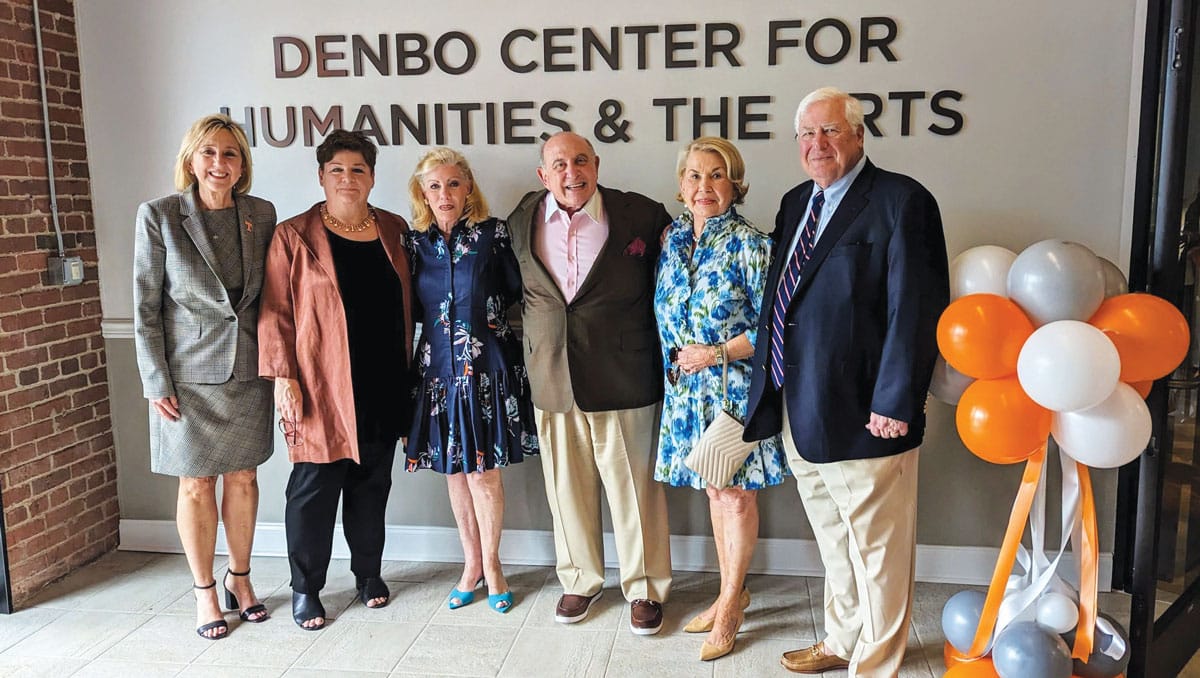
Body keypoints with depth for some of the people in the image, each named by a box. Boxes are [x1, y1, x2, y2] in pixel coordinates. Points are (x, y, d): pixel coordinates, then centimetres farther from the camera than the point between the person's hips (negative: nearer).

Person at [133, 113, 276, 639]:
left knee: (243, 478, 12)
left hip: (248, 371, 3)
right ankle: (204, 592, 24)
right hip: (189, 374, -3)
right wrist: (157, 382, -8)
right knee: (197, 485, 7)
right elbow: (145, 306, -6)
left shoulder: (262, 214, 1)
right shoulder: (158, 216, -7)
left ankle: (239, 578, 30)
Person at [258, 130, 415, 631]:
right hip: (322, 387, -4)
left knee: (372, 482, 14)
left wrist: (406, 374, 9)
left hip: (383, 387, 4)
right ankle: (305, 588, 19)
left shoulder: (394, 231, 8)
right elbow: (276, 311, -6)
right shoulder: (294, 236, -3)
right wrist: (283, 378, -12)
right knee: (315, 486, 3)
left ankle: (368, 572, 31)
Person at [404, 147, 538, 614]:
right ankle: (471, 562, 28)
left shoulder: (492, 233, -4)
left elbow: (518, 290, 0)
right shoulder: (415, 242, 4)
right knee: (454, 470, 11)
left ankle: (491, 563, 21)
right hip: (439, 366, 3)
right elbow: (413, 307, 11)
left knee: (484, 469, 2)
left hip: (487, 365, -3)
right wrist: (439, 314, -4)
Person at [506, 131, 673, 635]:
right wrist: (532, 335, 9)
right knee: (567, 487, 13)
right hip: (552, 379, 3)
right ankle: (580, 579, 33)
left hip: (623, 379, -3)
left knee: (634, 487, 6)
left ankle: (645, 588, 24)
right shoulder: (522, 221, 4)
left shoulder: (642, 215, -4)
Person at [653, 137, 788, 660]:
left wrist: (717, 353, -16)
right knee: (713, 489, 15)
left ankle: (730, 602, 22)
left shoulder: (750, 244, -12)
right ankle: (732, 590, 32)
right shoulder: (672, 238, 5)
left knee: (737, 494, 5)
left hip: (736, 386, -5)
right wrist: (675, 354, -2)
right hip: (688, 386, 6)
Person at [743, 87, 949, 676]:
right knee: (835, 544, 23)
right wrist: (770, 393, 11)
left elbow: (915, 310, -16)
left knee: (877, 550, 8)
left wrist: (894, 402, -18)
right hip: (798, 412, 8)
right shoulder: (795, 204, 13)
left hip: (863, 414, -7)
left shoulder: (900, 201, -11)